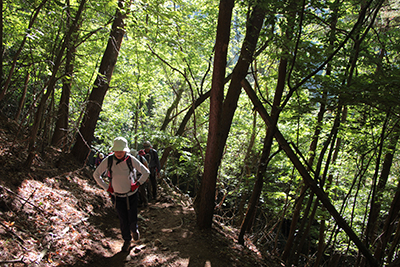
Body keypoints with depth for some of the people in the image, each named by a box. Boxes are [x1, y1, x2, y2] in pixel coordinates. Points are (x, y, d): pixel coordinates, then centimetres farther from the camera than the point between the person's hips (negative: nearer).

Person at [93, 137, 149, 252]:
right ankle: (127, 240, 32)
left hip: (131, 194, 0)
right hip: (117, 196, 1)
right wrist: (107, 187, -4)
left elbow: (146, 172, -5)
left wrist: (137, 184, -9)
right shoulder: (108, 160, -15)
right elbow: (96, 174, -2)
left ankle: (134, 229, 42)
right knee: (123, 220, 7)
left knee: (132, 219, 5)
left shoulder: (131, 159, -17)